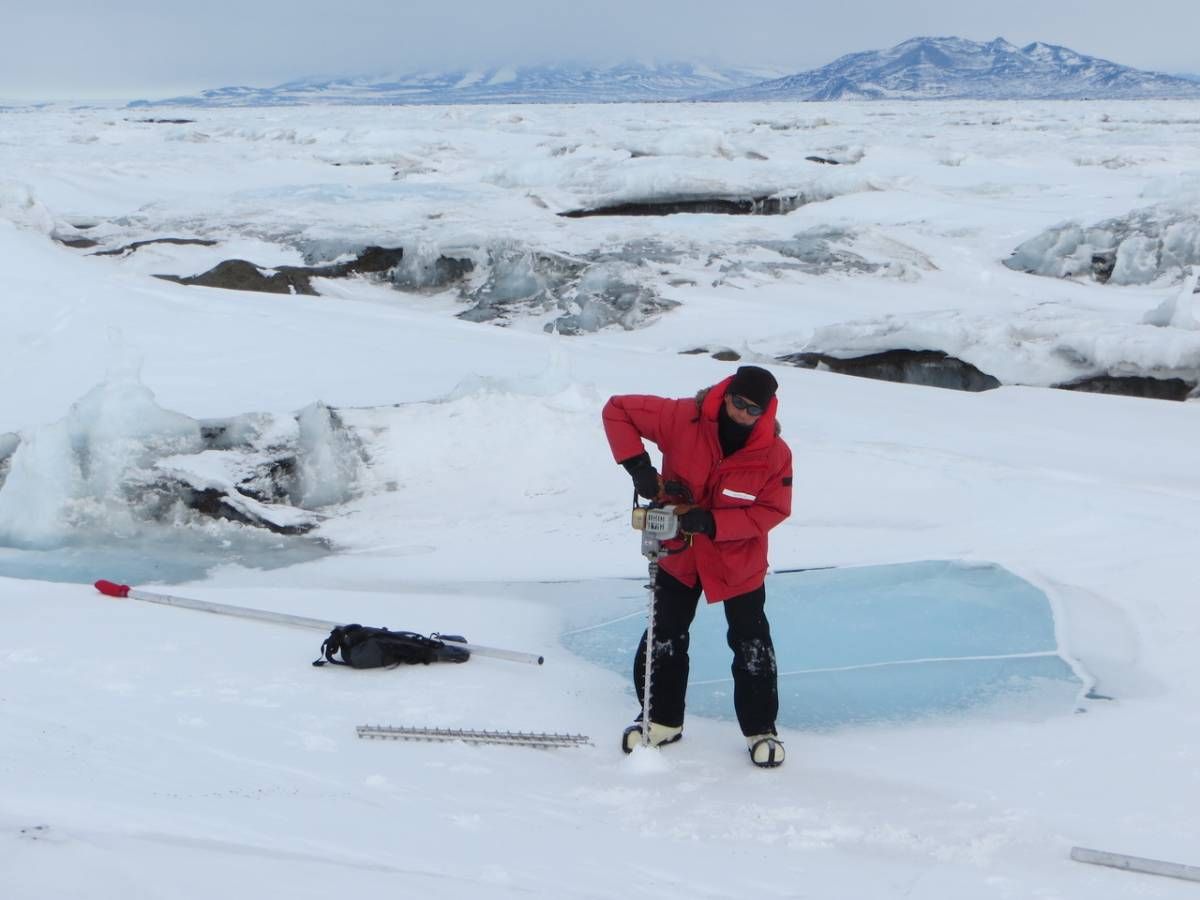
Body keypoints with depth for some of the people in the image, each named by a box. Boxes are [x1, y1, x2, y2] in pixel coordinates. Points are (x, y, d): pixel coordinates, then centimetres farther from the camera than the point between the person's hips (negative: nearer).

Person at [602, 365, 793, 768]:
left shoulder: (775, 453, -21)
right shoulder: (682, 419, -23)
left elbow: (773, 509, -16)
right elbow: (617, 409, -17)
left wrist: (711, 522, -27)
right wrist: (638, 466, -25)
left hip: (739, 559, -1)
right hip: (679, 552, 1)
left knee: (751, 645, 3)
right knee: (665, 637, 9)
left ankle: (761, 730, 18)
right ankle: (662, 719, 26)